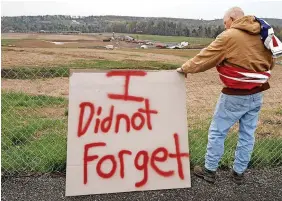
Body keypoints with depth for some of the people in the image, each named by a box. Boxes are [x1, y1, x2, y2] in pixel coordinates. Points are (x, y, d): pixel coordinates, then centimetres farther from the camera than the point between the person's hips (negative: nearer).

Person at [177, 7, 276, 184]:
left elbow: (205, 57, -9)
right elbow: (270, 63, 17)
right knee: (247, 134, 14)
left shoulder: (229, 36, -11)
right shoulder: (262, 35, 9)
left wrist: (185, 68, 4)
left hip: (236, 96, -6)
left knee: (217, 132, 8)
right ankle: (239, 172, 26)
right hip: (257, 94, 7)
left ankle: (210, 171, 19)